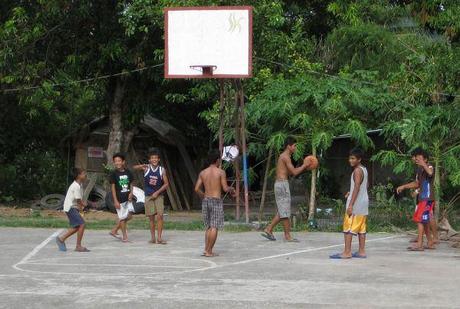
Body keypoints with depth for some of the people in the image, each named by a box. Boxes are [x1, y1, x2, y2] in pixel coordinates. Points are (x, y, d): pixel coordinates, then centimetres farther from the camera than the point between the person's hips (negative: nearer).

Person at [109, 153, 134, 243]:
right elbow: (113, 187, -8)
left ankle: (114, 230, 17)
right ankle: (124, 236, 10)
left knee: (129, 215, 3)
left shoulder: (128, 172, 6)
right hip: (119, 199, -5)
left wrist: (131, 193, -5)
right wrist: (115, 201, -13)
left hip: (127, 198, 5)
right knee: (122, 218, 0)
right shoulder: (114, 173, -7)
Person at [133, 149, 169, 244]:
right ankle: (153, 238, 11)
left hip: (158, 196, -1)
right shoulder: (146, 168, -1)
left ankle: (159, 238, -8)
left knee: (159, 216, -10)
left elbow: (166, 184, 0)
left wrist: (157, 192, -9)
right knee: (151, 217, 4)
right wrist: (142, 166, -26)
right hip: (148, 196, 1)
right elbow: (134, 167, -6)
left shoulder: (162, 170, -2)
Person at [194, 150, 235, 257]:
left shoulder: (202, 173, 7)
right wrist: (231, 189, 12)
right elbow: (225, 188, -9)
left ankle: (206, 249, 9)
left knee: (208, 227, 14)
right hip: (216, 201, -5)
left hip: (206, 200, 6)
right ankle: (209, 251, -5)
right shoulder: (221, 172, -7)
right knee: (214, 227, -3)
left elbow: (197, 189, 3)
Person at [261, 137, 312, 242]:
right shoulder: (286, 157, -13)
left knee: (282, 211, 13)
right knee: (285, 212, -4)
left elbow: (290, 172, 21)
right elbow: (294, 172, -16)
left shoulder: (283, 156, 18)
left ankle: (268, 230, 12)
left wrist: (303, 167, 15)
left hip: (280, 183, 10)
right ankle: (287, 235, 0)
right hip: (283, 184, -10)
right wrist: (304, 165, -3)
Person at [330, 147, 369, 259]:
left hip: (356, 202, -9)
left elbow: (357, 188, -21)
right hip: (364, 202, 9)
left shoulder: (357, 171, -14)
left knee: (348, 227, -8)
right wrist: (351, 192, 19)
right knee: (361, 228, 10)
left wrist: (350, 204, -23)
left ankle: (347, 252, -10)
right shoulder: (364, 169, 14)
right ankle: (362, 251, 11)